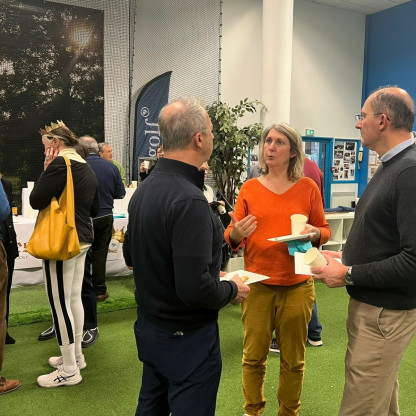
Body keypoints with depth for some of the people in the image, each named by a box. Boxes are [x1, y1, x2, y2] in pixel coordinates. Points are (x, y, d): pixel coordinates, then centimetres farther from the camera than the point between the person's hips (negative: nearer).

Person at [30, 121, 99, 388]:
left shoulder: (60, 164, -15)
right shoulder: (87, 168, 12)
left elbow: (36, 201, -15)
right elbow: (94, 209, 18)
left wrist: (46, 170, -6)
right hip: (82, 240, 9)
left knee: (59, 303, -1)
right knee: (74, 299, 17)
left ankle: (69, 370, 8)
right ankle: (76, 355, 29)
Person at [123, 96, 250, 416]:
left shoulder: (145, 189, 1)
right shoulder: (189, 200, -27)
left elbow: (131, 256, 13)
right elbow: (194, 288, -30)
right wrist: (233, 290, -12)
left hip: (149, 327, 9)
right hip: (186, 338, -8)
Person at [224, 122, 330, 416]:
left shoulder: (307, 187, 0)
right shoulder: (250, 188, 2)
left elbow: (325, 230, 7)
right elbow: (230, 237, 4)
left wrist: (314, 234, -15)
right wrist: (235, 234, -19)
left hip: (297, 285, 0)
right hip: (257, 284, 1)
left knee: (293, 359, 13)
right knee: (254, 356, 10)